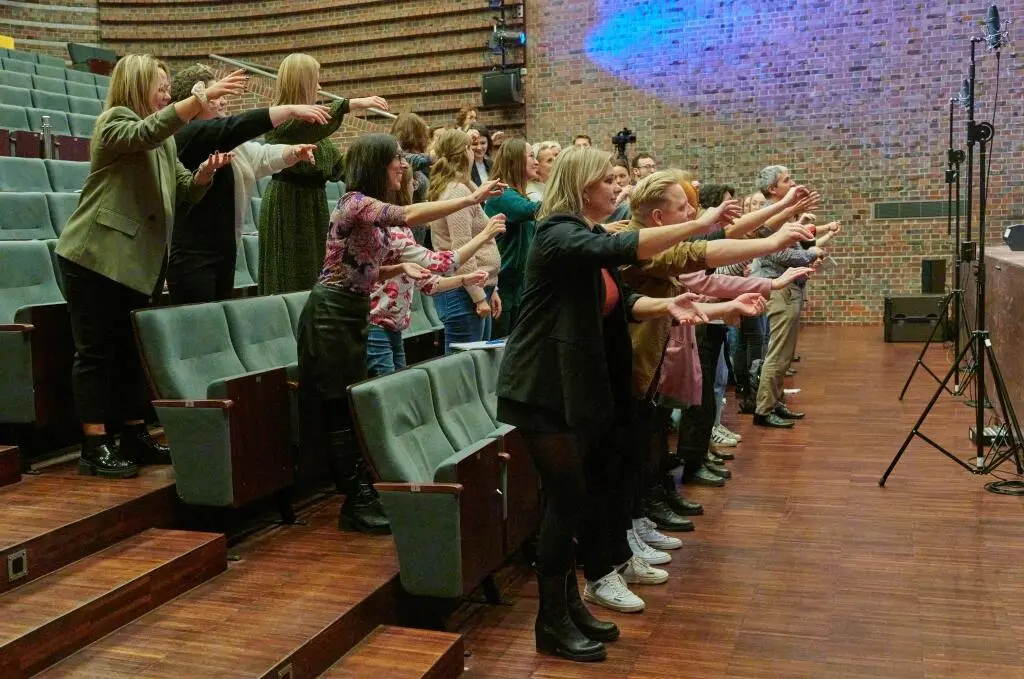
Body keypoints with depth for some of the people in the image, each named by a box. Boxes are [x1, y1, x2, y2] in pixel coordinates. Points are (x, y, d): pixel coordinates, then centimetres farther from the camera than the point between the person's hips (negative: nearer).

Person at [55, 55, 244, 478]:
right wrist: (203, 98, -36)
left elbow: (185, 190, 13)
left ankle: (135, 438, 18)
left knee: (131, 351, 11)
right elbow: (146, 132, -29)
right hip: (96, 256, -8)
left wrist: (205, 172, -9)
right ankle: (95, 448, -2)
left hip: (137, 260, 8)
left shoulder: (166, 139, 18)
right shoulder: (115, 121, -6)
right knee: (96, 352, -5)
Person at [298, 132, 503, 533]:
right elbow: (409, 216, -30)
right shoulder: (356, 203, -14)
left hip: (354, 314, 9)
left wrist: (401, 268, 0)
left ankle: (361, 498, 17)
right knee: (340, 410, -4)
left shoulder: (375, 209, 15)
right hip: (331, 314, -9)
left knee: (351, 408, 11)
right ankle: (357, 504, 3)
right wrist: (470, 199, -29)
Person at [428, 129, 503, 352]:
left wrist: (490, 289, 21)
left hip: (478, 289, 10)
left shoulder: (460, 189, 19)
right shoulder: (458, 192, -13)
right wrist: (479, 297, -18)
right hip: (464, 293, -10)